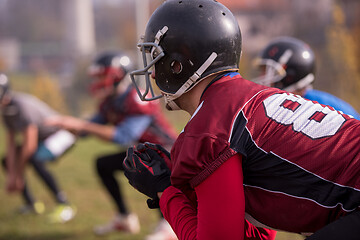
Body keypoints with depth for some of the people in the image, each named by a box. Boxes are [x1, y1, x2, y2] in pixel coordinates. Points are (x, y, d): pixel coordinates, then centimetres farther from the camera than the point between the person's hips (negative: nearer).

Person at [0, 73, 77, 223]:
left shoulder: (22, 106, -31)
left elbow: (29, 145, -30)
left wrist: (19, 174, -21)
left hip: (61, 135, -10)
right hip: (43, 139, 10)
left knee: (35, 160, -34)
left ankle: (64, 206, -27)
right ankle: (32, 204, 15)